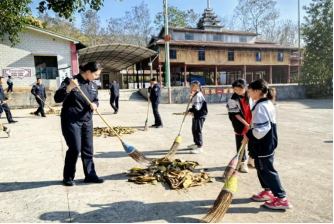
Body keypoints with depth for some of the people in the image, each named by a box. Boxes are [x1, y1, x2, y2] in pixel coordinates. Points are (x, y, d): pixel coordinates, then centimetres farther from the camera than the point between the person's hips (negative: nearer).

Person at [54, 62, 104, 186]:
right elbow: (57, 98, -18)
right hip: (71, 121, -6)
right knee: (75, 149, -5)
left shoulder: (93, 85, 7)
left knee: (88, 149, 7)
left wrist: (94, 105, -9)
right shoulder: (70, 81, -12)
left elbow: (96, 100, 15)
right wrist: (69, 87, -33)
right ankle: (68, 177, 14)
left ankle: (90, 175, 17)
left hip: (87, 121, 6)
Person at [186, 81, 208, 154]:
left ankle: (200, 147, -2)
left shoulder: (198, 95, -19)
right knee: (194, 129, 20)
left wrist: (189, 110, -15)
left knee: (197, 131, -8)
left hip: (200, 115, -11)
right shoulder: (195, 95, 14)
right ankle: (196, 143, 36)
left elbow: (197, 107, -24)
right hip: (196, 115, 11)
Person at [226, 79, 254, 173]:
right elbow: (236, 114, -15)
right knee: (240, 144, 5)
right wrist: (246, 124, -19)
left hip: (251, 124, 3)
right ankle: (243, 162, 22)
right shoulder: (234, 99, -15)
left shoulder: (250, 95, -5)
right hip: (240, 125, -3)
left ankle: (252, 158, 37)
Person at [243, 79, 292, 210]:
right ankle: (268, 191, 34)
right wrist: (251, 134, 16)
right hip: (268, 143, 10)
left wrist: (249, 136, -16)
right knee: (263, 169, 21)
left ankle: (282, 199, 10)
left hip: (262, 146, -10)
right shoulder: (269, 104, 9)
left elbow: (260, 129, -30)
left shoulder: (260, 106, -23)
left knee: (267, 171, 1)